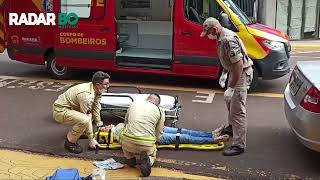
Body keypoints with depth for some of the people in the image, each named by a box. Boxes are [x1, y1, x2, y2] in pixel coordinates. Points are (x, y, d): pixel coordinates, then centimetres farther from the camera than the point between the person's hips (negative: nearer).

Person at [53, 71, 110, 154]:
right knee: (84, 120, -32)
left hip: (70, 108, 9)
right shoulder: (86, 95, -30)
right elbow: (87, 118, -26)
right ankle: (70, 142, -9)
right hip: (60, 111, -9)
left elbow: (96, 109, 4)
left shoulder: (97, 91, -5)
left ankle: (77, 131, 18)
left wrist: (99, 124, -1)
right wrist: (91, 139, -19)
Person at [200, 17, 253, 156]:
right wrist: (224, 74, 13)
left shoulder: (228, 40, -28)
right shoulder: (221, 38, 4)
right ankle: (232, 127, 50)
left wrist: (232, 87, -28)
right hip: (234, 71, 11)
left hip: (242, 73, -11)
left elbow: (239, 65, -31)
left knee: (237, 110, -9)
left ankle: (239, 145, -3)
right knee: (228, 98, 29)